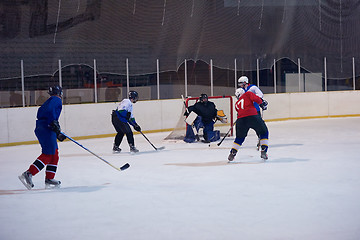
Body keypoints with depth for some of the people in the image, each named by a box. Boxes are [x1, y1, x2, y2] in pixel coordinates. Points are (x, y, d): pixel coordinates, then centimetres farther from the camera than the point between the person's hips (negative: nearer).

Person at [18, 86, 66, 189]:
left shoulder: (48, 102, 28)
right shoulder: (57, 100, -1)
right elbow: (50, 111, -21)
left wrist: (58, 134, 30)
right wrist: (54, 123, -27)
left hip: (40, 129, 10)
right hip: (46, 130, -10)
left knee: (54, 153, 16)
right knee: (48, 154, -12)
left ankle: (49, 178, 17)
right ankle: (28, 174, -22)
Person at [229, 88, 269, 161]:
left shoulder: (237, 104, 31)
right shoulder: (248, 94, 18)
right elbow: (255, 98, 0)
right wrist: (261, 103, 12)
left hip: (241, 119, 4)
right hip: (252, 116, -4)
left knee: (240, 137, 25)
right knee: (264, 132, 15)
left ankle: (232, 153, 17)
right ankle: (264, 152, 4)